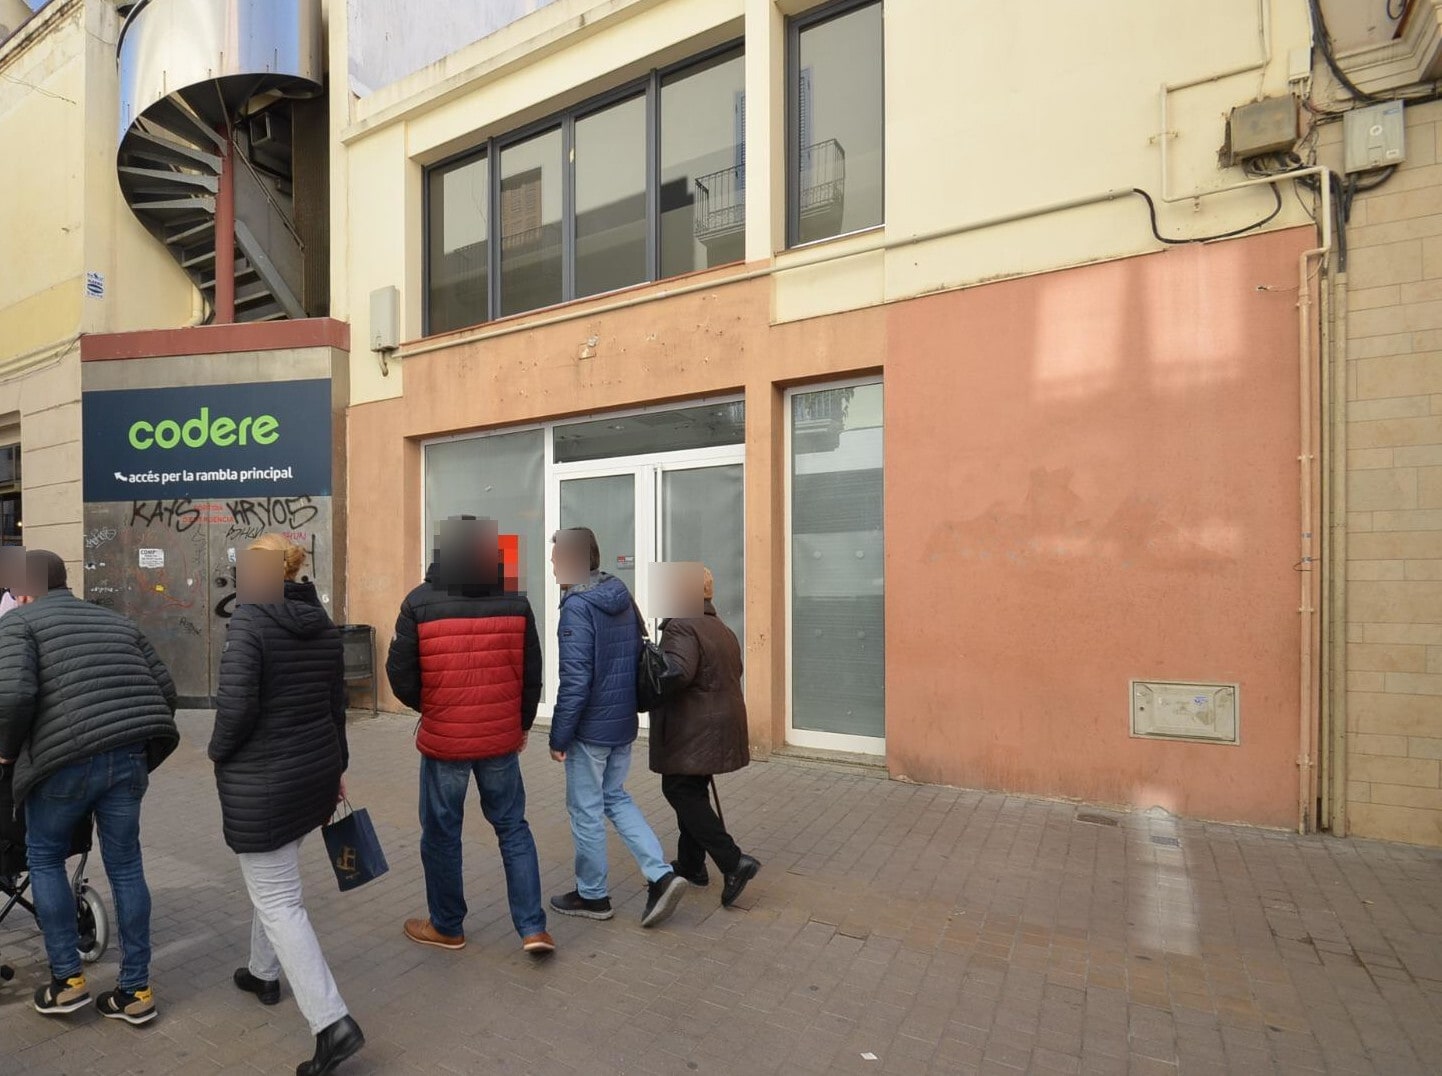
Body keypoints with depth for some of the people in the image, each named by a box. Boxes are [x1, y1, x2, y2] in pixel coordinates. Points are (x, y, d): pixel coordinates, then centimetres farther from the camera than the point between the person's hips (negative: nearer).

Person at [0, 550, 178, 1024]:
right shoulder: (116, 621, 20)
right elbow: (165, 687, 14)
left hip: (67, 759, -4)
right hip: (129, 756, 5)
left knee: (44, 858, 20)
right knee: (125, 866, 13)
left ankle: (68, 980, 24)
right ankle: (135, 990, 21)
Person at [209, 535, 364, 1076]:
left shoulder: (249, 620, -16)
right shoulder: (323, 623, 4)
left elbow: (236, 705, -23)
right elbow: (336, 702, 8)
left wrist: (218, 753, -3)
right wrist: (336, 767, 18)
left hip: (262, 780, -7)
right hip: (314, 769, 7)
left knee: (278, 900, 1)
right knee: (274, 876, 29)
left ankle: (332, 1022, 0)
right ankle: (264, 972, 48)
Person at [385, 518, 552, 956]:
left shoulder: (420, 603, -10)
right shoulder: (516, 603, -3)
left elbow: (400, 674, -6)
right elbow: (532, 675, 2)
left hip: (443, 739, -2)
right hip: (502, 738, 2)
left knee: (441, 834, 16)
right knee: (514, 828, 15)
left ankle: (447, 927, 32)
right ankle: (533, 928, 15)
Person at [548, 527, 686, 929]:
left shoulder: (577, 607, -19)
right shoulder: (623, 597, 5)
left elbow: (575, 680, -22)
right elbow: (639, 658, 11)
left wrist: (559, 735, -13)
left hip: (591, 728, -8)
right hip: (624, 722, 8)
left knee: (585, 810, 10)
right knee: (615, 797, 21)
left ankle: (592, 895, 27)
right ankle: (661, 876, 15)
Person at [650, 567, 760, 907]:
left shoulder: (681, 626, -17)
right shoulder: (723, 629, 14)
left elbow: (677, 671, -32)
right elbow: (734, 673, 20)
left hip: (691, 730, -9)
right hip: (721, 724, 9)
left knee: (680, 792, 0)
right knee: (692, 794, 19)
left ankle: (733, 862, -4)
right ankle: (691, 864, 29)